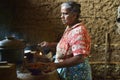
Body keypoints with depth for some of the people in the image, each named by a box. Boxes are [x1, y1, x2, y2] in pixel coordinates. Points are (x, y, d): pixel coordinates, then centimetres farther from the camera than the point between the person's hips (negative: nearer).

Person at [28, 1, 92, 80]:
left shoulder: (78, 32, -26)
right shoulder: (70, 27, 4)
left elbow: (79, 58, -34)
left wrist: (56, 65, -40)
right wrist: (51, 44, 11)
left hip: (75, 74, -9)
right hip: (66, 71, 9)